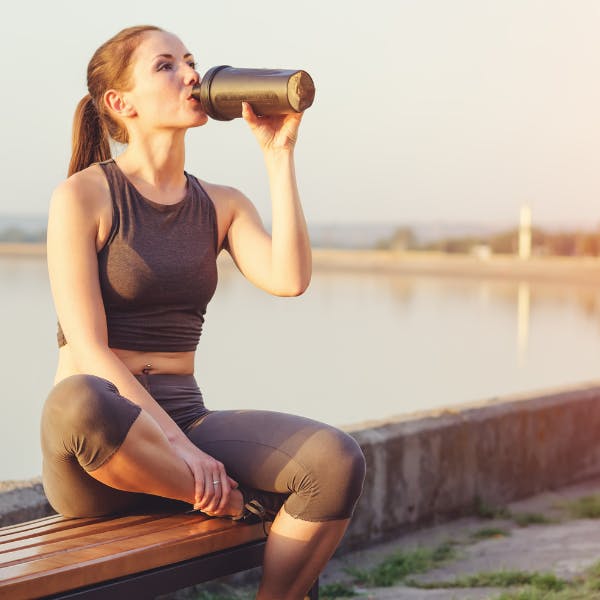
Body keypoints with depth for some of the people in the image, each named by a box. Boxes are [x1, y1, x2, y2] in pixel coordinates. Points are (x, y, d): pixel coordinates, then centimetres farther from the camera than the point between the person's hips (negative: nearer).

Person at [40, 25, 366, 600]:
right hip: (98, 454, -4)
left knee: (336, 460, -24)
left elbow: (289, 279, -7)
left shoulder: (222, 205, 13)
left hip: (186, 419, 4)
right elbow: (89, 350, -13)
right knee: (77, 403, -42)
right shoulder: (82, 195, -3)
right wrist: (182, 448, -22)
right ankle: (233, 504, -16)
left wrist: (279, 155, -6)